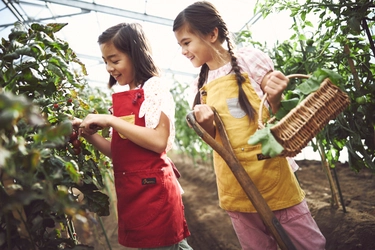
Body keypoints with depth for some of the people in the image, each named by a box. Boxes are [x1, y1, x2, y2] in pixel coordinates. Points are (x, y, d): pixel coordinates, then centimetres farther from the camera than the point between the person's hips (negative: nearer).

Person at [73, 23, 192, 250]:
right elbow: (120, 151, 13)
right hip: (130, 191, 7)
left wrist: (110, 120, -17)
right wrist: (89, 134, 0)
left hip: (153, 189, -7)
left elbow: (159, 141, -20)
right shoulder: (122, 98, 13)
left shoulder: (155, 87, -7)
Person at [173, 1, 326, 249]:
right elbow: (215, 137, 9)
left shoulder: (249, 59, -6)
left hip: (273, 179, -3)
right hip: (235, 190, 4)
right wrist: (206, 124, -12)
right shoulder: (201, 84, 5)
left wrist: (276, 100, -23)